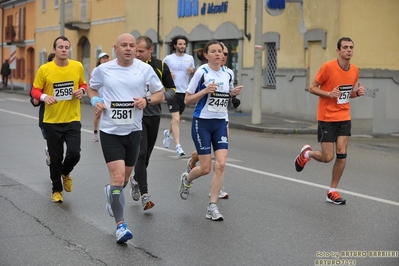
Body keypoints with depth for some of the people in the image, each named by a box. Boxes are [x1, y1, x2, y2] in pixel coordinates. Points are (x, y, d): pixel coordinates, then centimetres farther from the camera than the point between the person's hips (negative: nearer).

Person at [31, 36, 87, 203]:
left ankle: (66, 173, 25)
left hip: (72, 120, 1)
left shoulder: (78, 67, -1)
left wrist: (81, 91, -6)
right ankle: (56, 190, 29)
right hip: (51, 121, -1)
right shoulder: (44, 69, -7)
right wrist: (44, 97, -21)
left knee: (74, 153, -12)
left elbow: (83, 84, 16)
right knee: (56, 158, 7)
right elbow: (35, 90, -1)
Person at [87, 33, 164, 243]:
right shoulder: (103, 70, -2)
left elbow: (160, 94, 6)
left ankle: (112, 194, 52)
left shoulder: (145, 69, -2)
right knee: (117, 176, -14)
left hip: (133, 131, 3)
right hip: (110, 131, -2)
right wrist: (95, 101, -5)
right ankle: (120, 225, -10)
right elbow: (91, 88, 16)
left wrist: (147, 100, -14)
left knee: (125, 176, 18)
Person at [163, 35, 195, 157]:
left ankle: (168, 133, 49)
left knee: (177, 118, 19)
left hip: (184, 92, 4)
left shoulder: (190, 58, 7)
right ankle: (178, 146, -15)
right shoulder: (168, 58, -3)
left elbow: (194, 73, 16)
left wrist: (192, 71, -7)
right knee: (176, 119, -15)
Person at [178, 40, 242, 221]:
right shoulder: (202, 72, -9)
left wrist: (233, 93, 0)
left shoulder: (227, 74, 7)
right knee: (206, 168, -2)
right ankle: (186, 179, 33)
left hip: (220, 123, 4)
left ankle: (212, 207, -2)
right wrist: (205, 91, -21)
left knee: (220, 164, -9)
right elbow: (187, 100, -6)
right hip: (202, 123, -4)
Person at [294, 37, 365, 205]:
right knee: (327, 157, -5)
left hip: (344, 118, 5)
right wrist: (329, 93, -23)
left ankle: (332, 192, 10)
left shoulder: (354, 70, 4)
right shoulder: (328, 67, -14)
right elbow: (312, 88, -7)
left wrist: (357, 93, -4)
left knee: (342, 155, -4)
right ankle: (306, 153, 29)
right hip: (327, 118, -5)